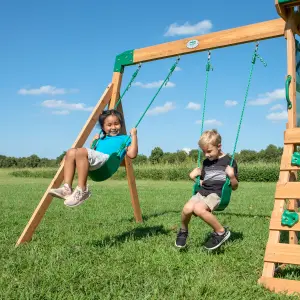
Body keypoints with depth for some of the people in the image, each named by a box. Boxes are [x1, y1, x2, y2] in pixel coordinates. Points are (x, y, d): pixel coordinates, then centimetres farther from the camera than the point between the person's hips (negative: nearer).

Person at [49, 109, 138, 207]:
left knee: (81, 151, -29)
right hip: (95, 163, 6)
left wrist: (134, 136, 5)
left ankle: (82, 190, -30)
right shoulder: (101, 139, 37)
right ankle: (67, 188, -24)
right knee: (71, 152, -15)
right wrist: (93, 142, 29)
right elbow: (92, 153, 34)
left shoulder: (124, 138, 22)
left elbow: (132, 154, 3)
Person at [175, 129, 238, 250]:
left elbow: (234, 187, 2)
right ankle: (183, 231, 6)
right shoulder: (206, 162, 17)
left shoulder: (229, 161, 1)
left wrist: (232, 176, -16)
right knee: (187, 208, -26)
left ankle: (221, 232, -14)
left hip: (218, 193, -5)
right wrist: (194, 177, 9)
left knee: (198, 208, -35)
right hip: (203, 191, 5)